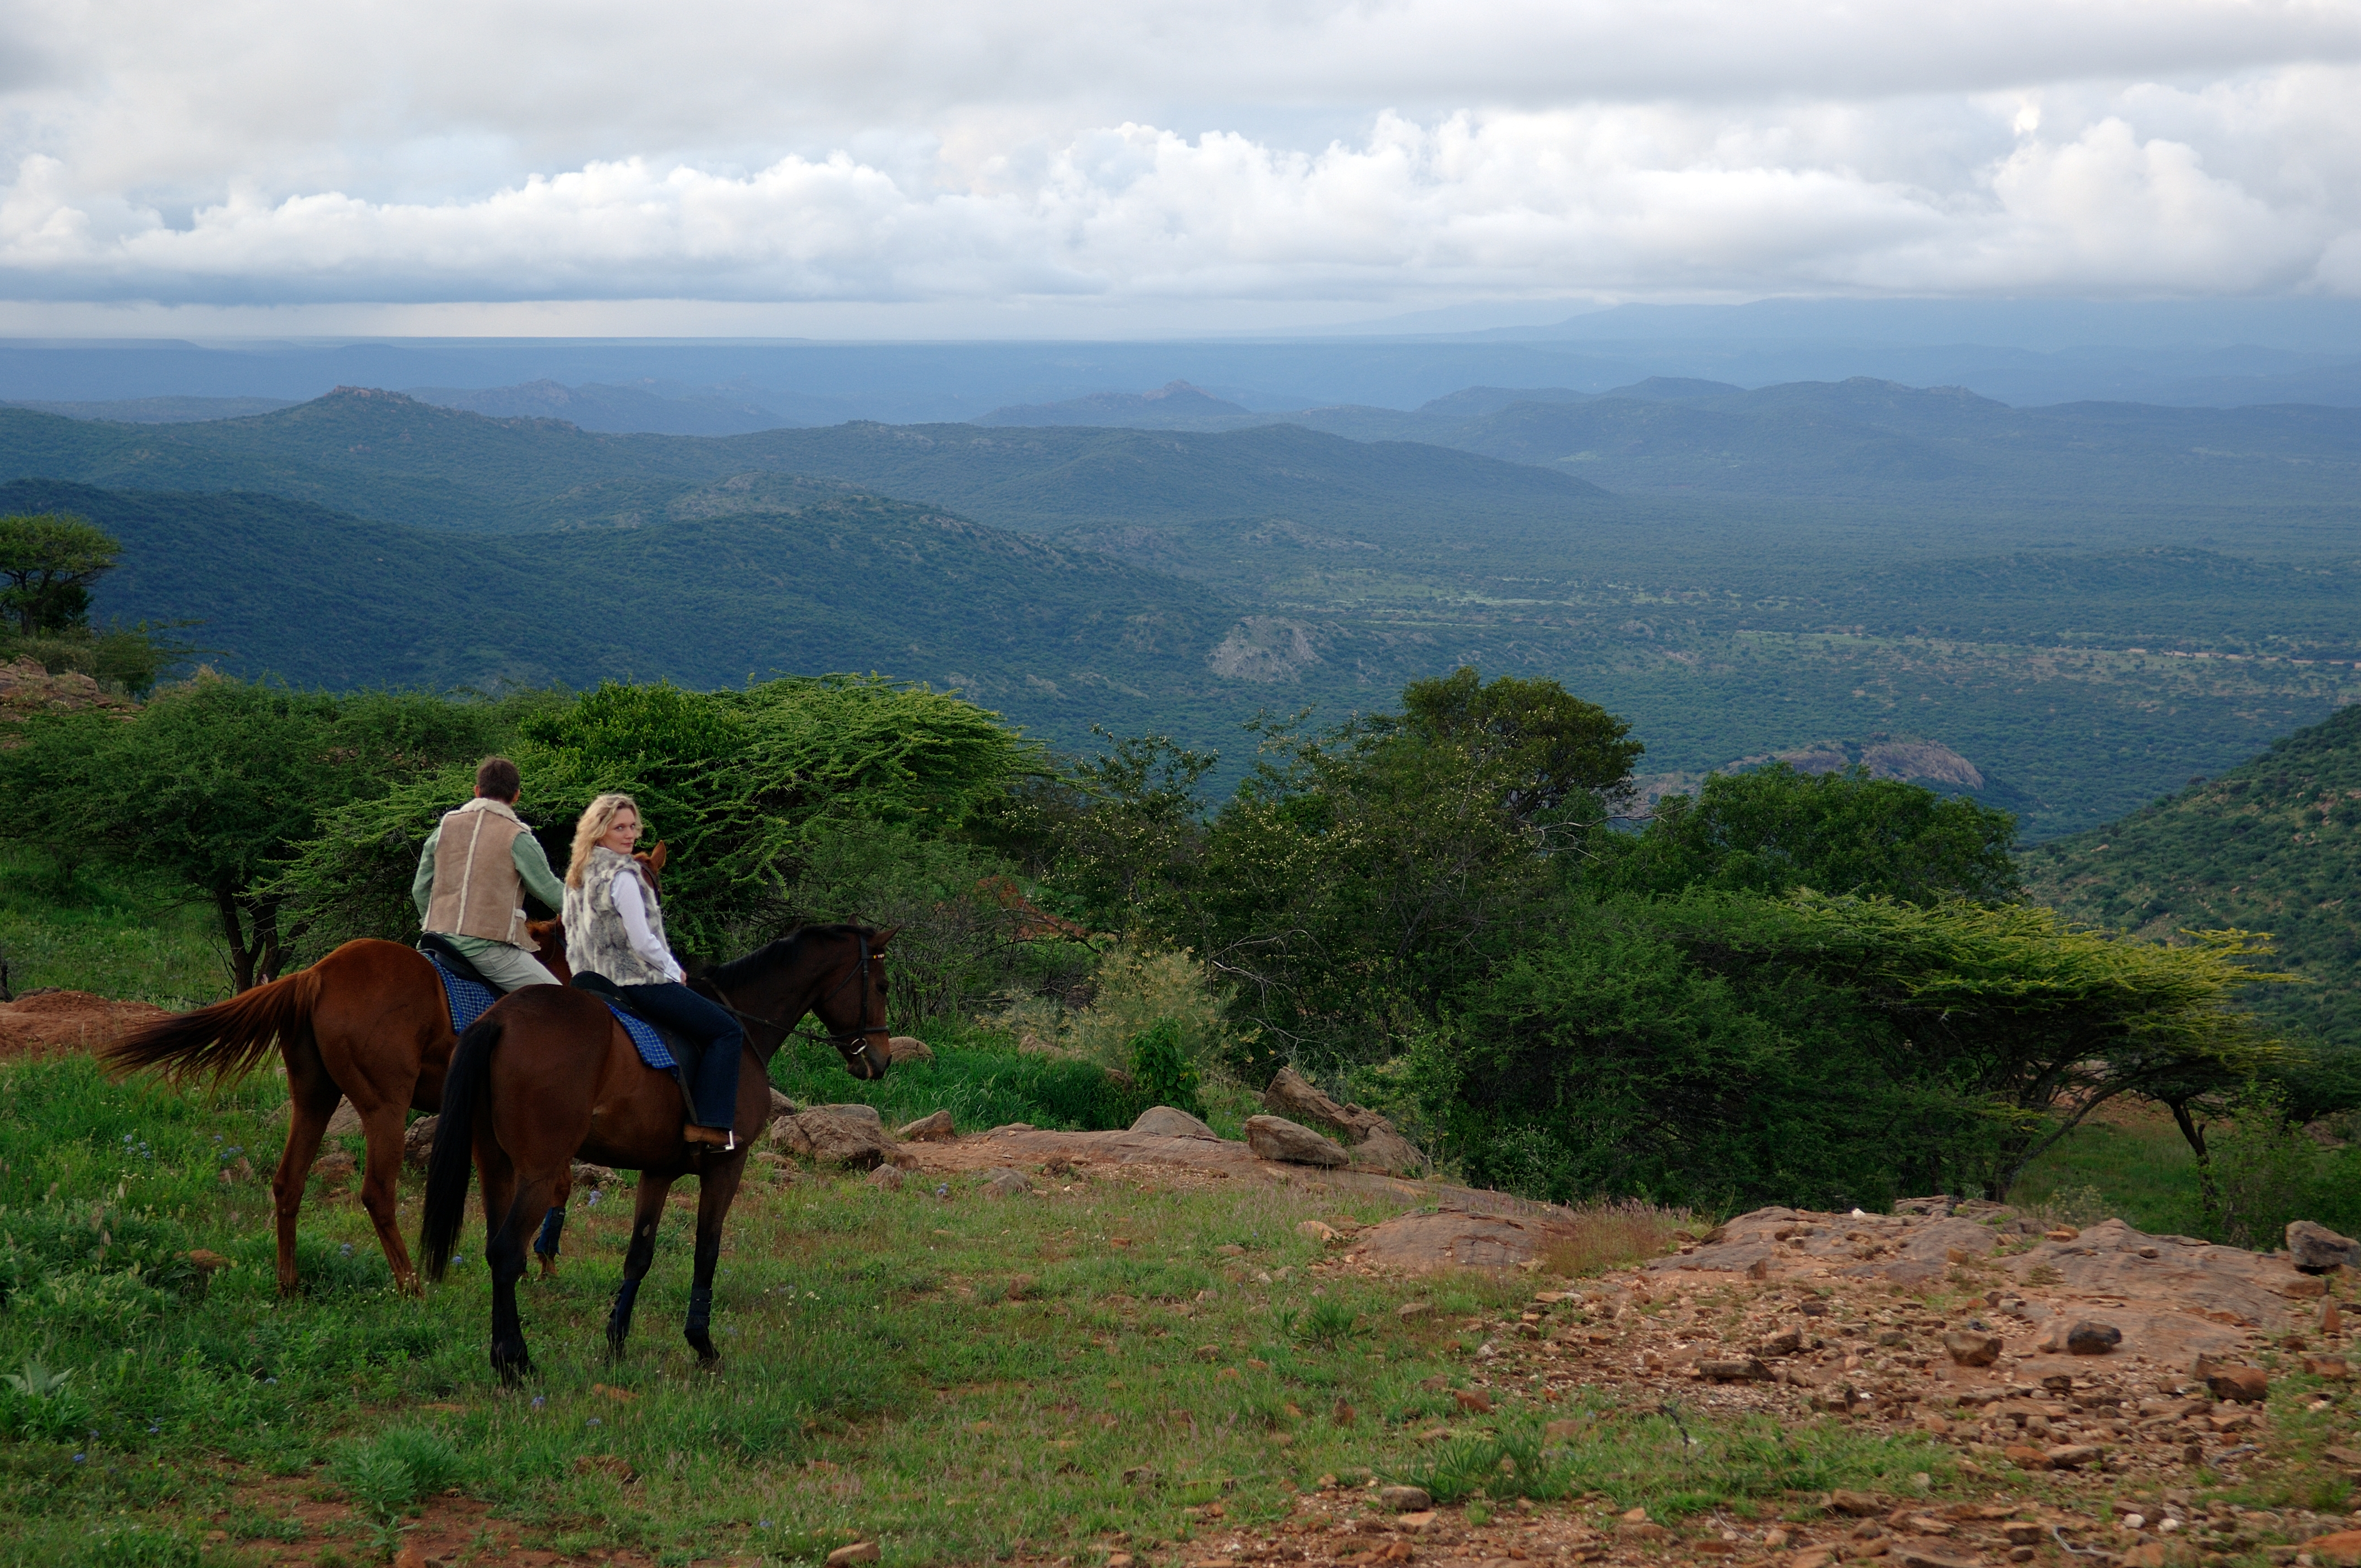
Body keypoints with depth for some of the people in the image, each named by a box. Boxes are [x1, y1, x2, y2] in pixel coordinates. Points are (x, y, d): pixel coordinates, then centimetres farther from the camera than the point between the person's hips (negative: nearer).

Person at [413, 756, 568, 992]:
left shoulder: (446, 826, 9)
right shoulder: (517, 837, -6)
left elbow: (420, 890, 14)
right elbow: (551, 894, 3)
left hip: (441, 939, 6)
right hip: (489, 946, -6)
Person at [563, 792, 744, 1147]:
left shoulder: (578, 875, 12)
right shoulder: (622, 874, -16)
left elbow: (574, 945, 16)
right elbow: (642, 941, -18)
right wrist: (675, 971, -3)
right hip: (638, 981, -10)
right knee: (726, 1031, -8)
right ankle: (707, 1122, -17)